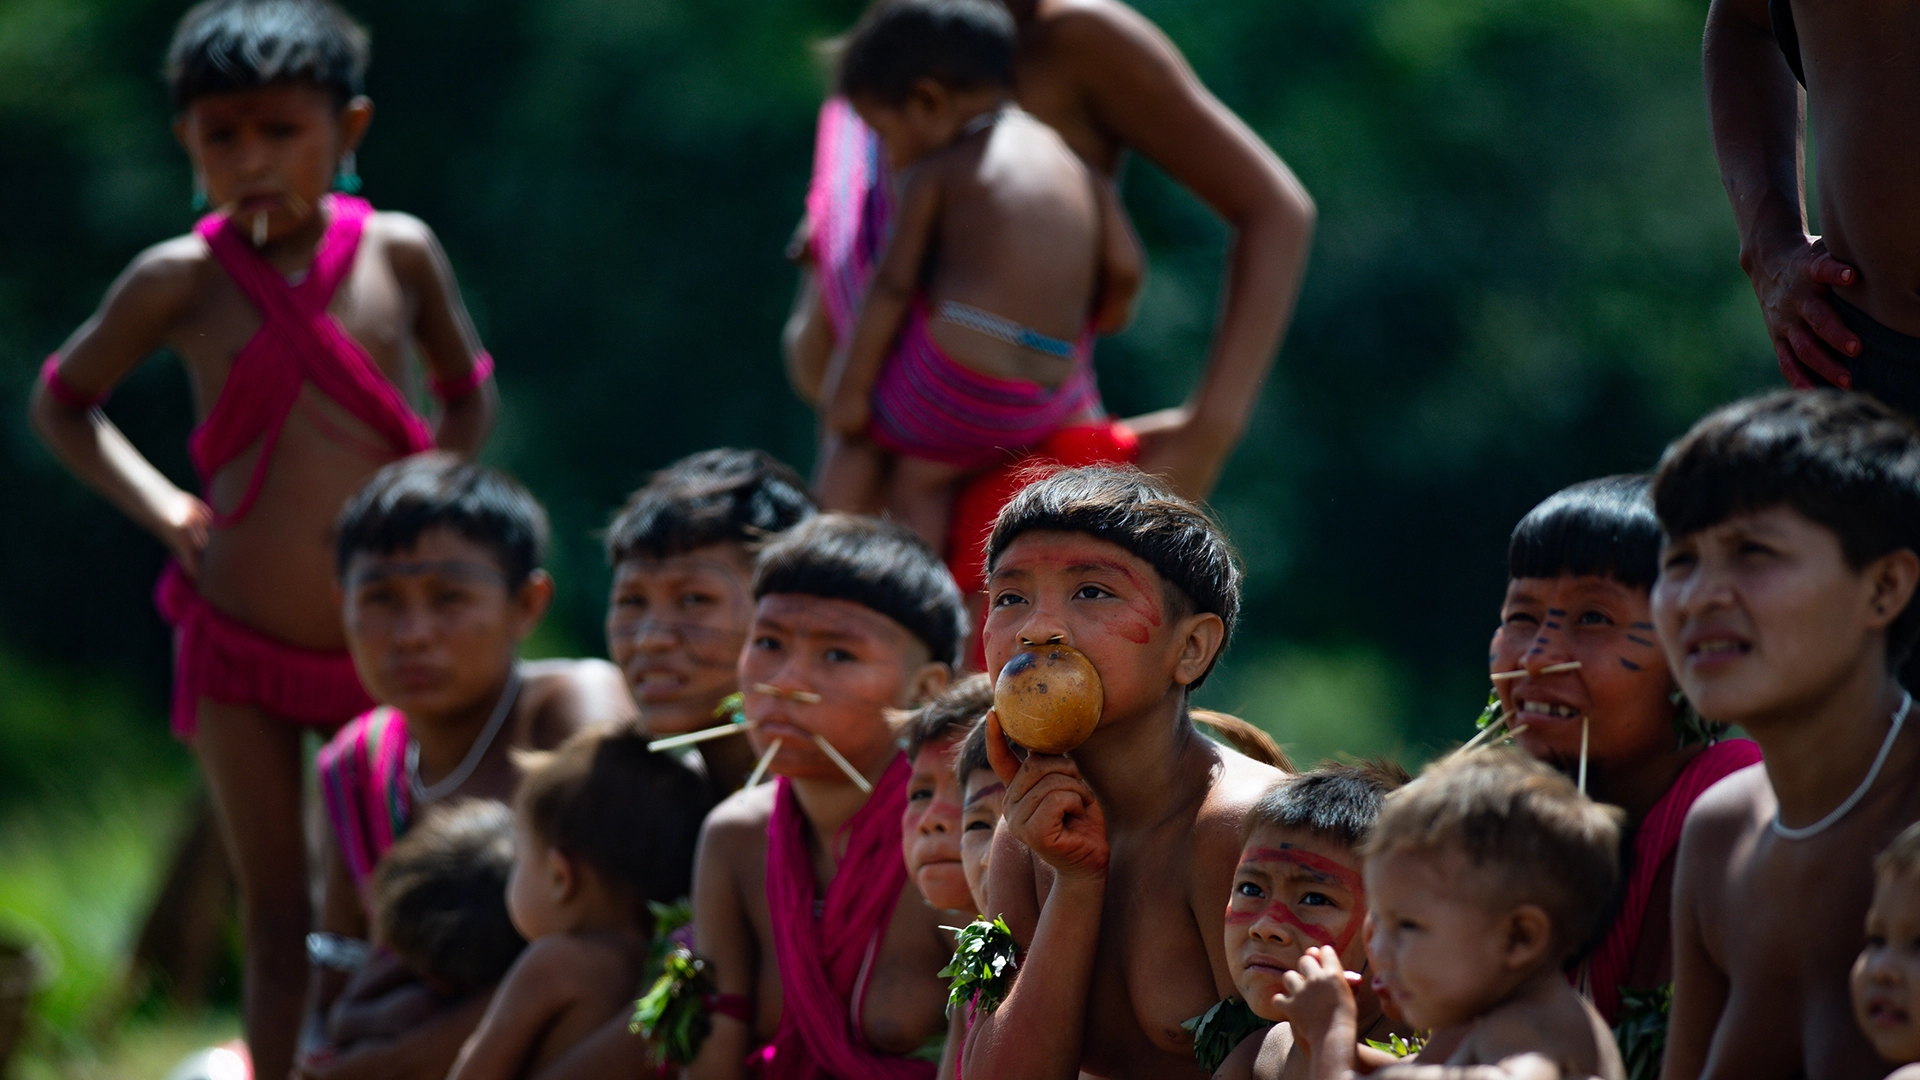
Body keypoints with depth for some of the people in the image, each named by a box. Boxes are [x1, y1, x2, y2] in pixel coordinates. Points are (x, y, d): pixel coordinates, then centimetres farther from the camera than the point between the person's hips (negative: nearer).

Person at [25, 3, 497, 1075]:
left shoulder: (399, 253, -6)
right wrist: (160, 505, -5)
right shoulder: (179, 281, -8)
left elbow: (469, 395, 10)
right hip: (241, 650, 0)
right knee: (278, 917, 7)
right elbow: (61, 401, 7)